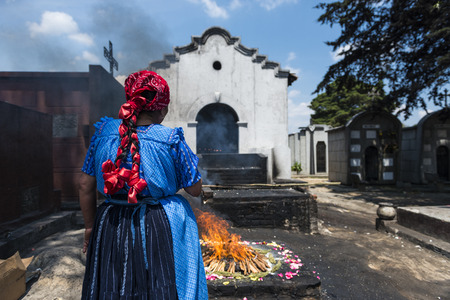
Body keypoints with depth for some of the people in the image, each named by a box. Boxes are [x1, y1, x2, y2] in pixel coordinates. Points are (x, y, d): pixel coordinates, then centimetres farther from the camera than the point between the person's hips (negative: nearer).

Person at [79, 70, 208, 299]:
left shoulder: (103, 132, -4)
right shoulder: (171, 140, -13)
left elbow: (85, 186, 1)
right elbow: (195, 189, -6)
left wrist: (90, 226, 14)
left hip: (112, 228, 4)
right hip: (160, 229, -3)